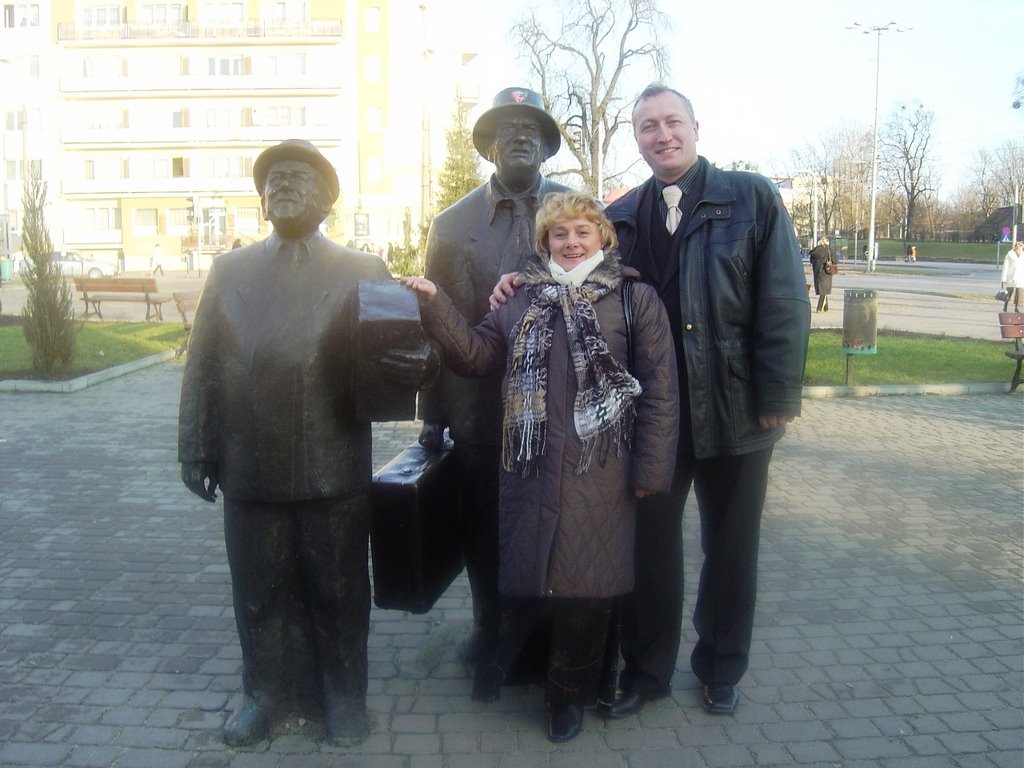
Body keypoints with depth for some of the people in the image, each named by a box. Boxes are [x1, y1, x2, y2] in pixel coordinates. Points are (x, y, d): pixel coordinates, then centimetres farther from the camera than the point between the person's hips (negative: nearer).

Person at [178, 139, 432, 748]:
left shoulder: (364, 272, 3)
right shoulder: (229, 270, 10)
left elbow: (396, 351, -4)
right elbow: (203, 366, 8)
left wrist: (413, 367, -27)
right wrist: (196, 449, 4)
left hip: (335, 470, -2)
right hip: (250, 470, 2)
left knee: (339, 592, 11)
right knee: (260, 590, 15)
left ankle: (342, 693, 31)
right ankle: (268, 690, 35)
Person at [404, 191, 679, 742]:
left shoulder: (636, 299, -1)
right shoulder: (523, 300, 11)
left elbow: (659, 391, -4)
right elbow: (475, 354, 9)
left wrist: (649, 471, -7)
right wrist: (434, 305, -4)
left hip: (599, 474, -2)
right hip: (529, 469, 2)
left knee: (586, 588, 9)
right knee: (521, 574, 12)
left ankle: (570, 692, 31)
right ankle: (503, 657, 39)